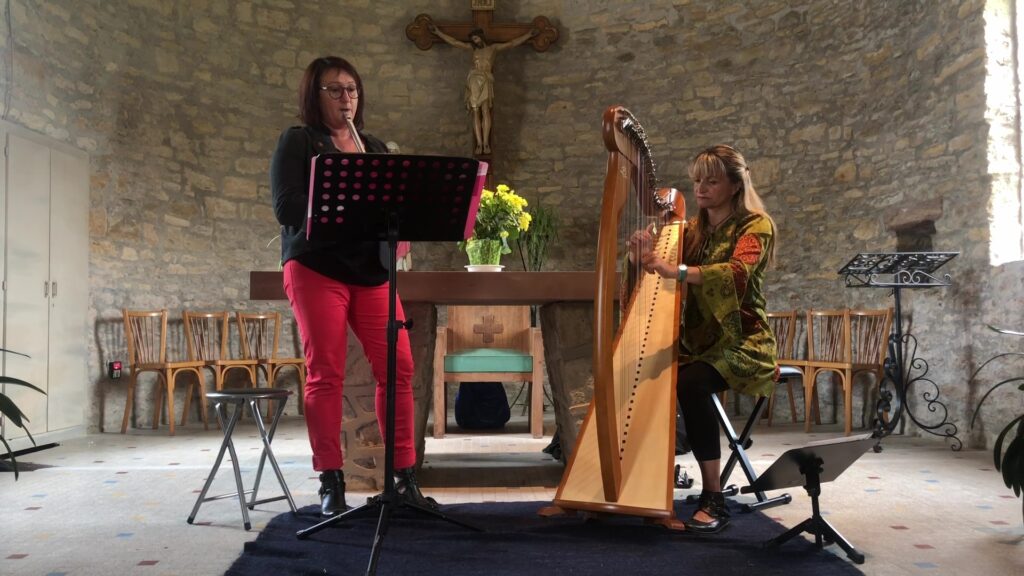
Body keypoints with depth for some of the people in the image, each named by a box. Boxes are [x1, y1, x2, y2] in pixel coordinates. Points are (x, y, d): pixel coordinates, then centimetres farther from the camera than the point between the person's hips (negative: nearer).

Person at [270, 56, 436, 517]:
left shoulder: (375, 147, 19)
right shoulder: (297, 141, 4)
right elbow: (286, 208, -8)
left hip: (371, 270, 4)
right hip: (316, 268, -4)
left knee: (398, 368, -3)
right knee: (325, 373, -4)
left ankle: (404, 475, 7)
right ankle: (331, 482, 6)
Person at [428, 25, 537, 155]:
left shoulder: (494, 48, 16)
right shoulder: (473, 48, 21)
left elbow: (512, 43, 14)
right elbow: (454, 42, 22)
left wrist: (529, 35, 9)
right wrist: (438, 32, 21)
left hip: (486, 81, -2)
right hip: (473, 81, 2)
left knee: (485, 110, -17)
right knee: (476, 113, -5)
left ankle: (486, 143, -21)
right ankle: (479, 144, -9)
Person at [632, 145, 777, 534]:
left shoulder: (756, 225, -4)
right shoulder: (691, 228, 14)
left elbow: (738, 272, -26)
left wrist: (677, 271, -41)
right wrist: (644, 256, -15)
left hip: (741, 341, -5)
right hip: (696, 339, 5)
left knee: (689, 383, -33)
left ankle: (714, 500, -24)